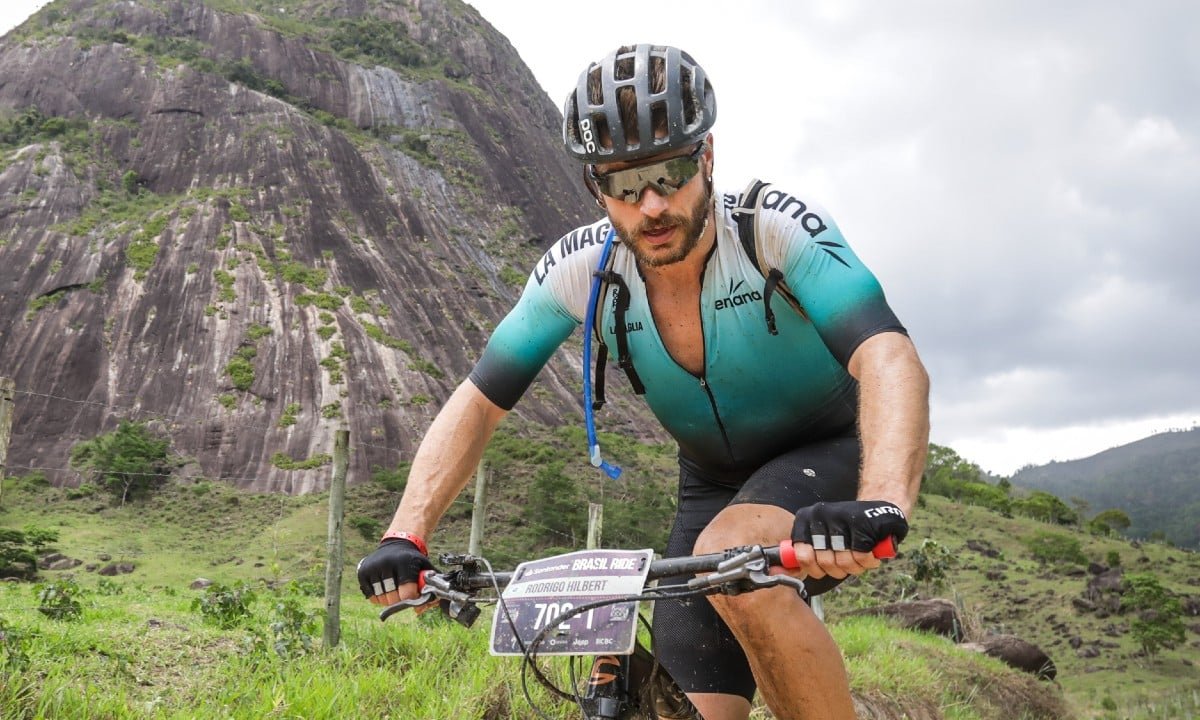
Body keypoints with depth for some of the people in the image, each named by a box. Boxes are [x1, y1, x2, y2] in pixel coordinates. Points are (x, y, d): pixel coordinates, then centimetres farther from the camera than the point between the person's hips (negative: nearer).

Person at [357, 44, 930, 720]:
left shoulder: (778, 226, -26)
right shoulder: (582, 267, -16)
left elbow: (892, 361, -38)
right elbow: (478, 401, -12)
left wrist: (883, 505, -57)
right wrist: (406, 537, -25)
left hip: (833, 459, -3)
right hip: (715, 486, 4)